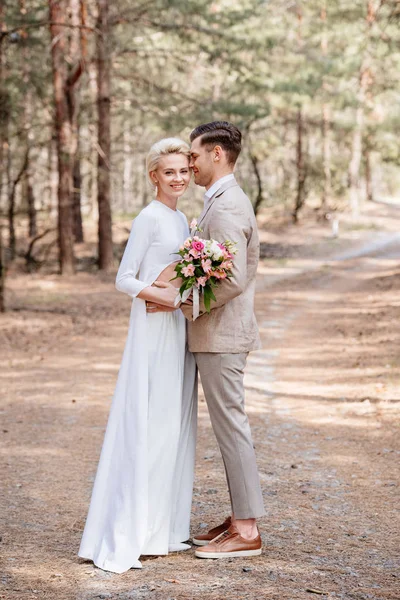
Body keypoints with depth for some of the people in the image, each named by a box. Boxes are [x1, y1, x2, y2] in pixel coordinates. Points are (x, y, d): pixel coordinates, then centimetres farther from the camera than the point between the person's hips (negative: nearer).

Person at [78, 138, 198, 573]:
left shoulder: (181, 220, 15)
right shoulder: (149, 218, -9)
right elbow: (124, 279, -11)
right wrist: (161, 295, -23)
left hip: (179, 331, 9)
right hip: (153, 331, -9)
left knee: (174, 427, 11)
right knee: (145, 427, -8)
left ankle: (162, 528, 20)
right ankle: (123, 537, -4)